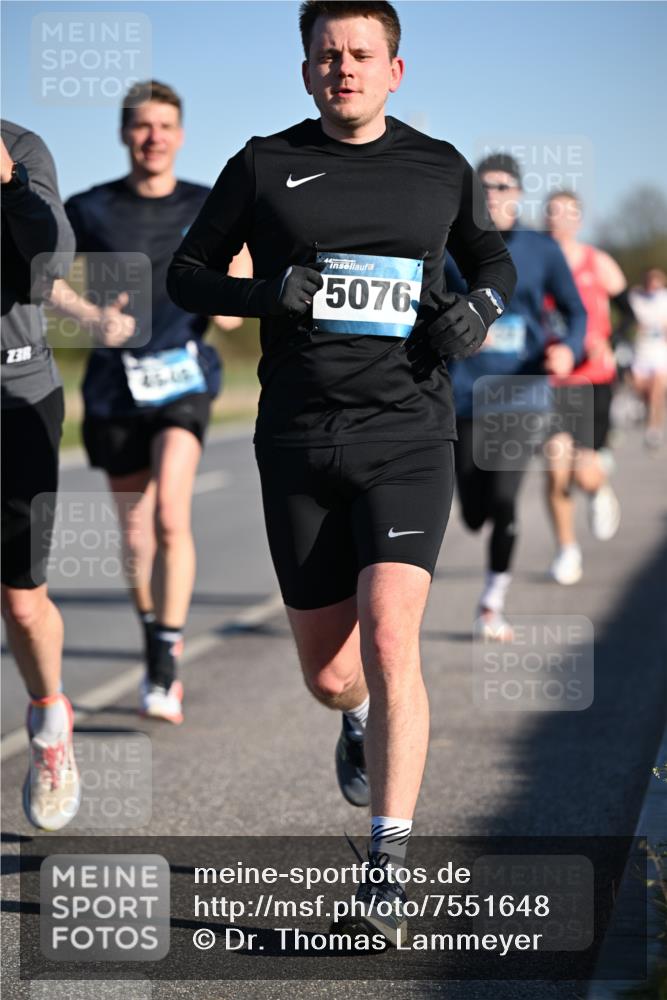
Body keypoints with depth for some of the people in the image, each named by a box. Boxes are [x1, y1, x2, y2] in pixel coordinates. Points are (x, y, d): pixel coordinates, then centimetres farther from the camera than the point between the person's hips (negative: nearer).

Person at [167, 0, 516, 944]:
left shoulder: (441, 168, 8)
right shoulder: (265, 165, 4)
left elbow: (493, 259, 24)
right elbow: (187, 274, 8)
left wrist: (482, 302, 0)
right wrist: (272, 291, -11)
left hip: (408, 438, -1)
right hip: (299, 444, 1)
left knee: (389, 644, -18)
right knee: (328, 675, 8)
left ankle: (388, 866, -10)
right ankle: (362, 720, 47)